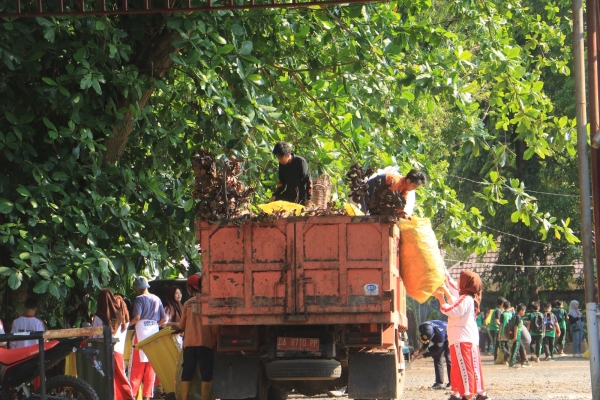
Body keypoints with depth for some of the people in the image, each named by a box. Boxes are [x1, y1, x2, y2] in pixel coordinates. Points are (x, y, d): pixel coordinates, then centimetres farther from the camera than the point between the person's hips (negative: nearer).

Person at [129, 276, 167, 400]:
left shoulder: (139, 299, -6)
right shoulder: (157, 299, 10)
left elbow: (137, 317, -18)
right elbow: (164, 319, 9)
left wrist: (127, 324, -3)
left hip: (141, 333, -5)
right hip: (154, 334, 5)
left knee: (137, 366, -1)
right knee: (151, 367, 6)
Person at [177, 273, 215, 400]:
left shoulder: (188, 303, 5)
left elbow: (182, 326, 10)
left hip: (189, 343, 2)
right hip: (206, 342, -2)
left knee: (187, 375, 7)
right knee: (206, 375, -1)